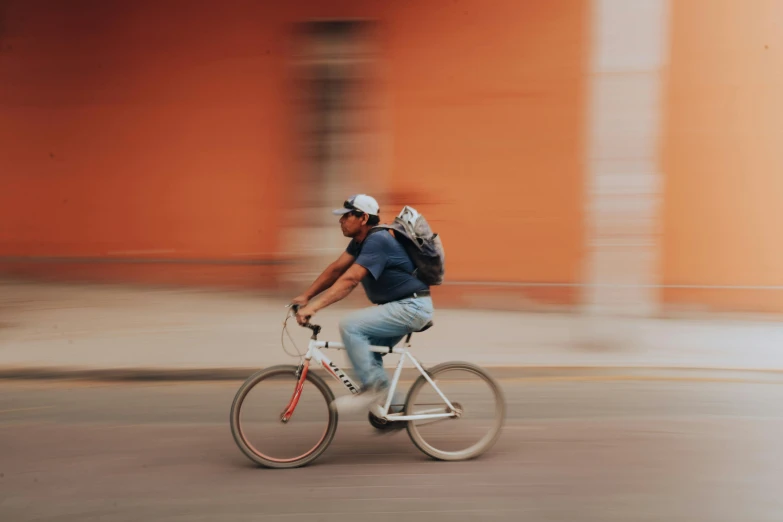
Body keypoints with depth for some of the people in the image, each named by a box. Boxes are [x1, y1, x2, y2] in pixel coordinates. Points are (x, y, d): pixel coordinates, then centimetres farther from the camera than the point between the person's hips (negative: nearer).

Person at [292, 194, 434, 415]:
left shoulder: (377, 241, -22)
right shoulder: (361, 240, 9)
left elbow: (349, 280, -30)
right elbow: (336, 269, 10)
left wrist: (313, 307, -34)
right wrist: (306, 296, 3)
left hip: (412, 306, -10)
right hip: (401, 307, 10)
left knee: (350, 325, -21)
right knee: (367, 353, 14)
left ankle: (373, 387, -13)